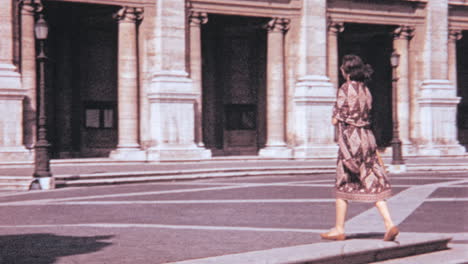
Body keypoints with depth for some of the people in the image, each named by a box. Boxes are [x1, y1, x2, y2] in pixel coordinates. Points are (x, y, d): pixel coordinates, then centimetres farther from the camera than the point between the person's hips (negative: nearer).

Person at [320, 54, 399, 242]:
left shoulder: (345, 89, -10)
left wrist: (336, 116, 10)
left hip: (350, 139, -6)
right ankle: (389, 224, -8)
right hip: (367, 137, 6)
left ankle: (339, 229, 12)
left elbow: (335, 120, -10)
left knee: (343, 185, 5)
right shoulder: (365, 90, 12)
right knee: (373, 184, 4)